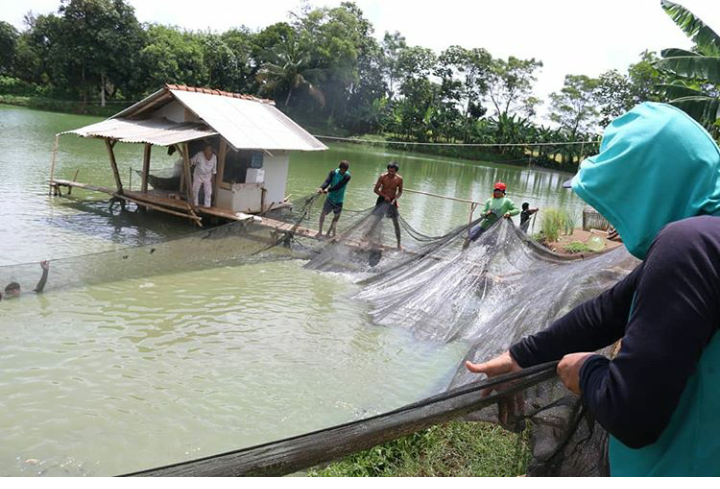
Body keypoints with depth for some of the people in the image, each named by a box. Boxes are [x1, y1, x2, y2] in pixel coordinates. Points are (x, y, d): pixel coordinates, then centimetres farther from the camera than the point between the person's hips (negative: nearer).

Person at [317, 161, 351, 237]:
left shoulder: (347, 176, -15)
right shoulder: (333, 172, -8)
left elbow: (338, 186, -26)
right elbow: (327, 181, -22)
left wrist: (328, 190, -36)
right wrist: (321, 188, -41)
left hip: (339, 200, -1)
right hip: (330, 197, 1)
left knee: (336, 217, 7)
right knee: (323, 213, -9)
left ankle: (328, 232, 23)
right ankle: (320, 231, 4)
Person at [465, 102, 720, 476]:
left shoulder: (687, 244, -27)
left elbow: (631, 415, -29)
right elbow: (607, 311, 11)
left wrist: (587, 371, -8)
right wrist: (519, 356, 14)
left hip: (683, 462, -8)